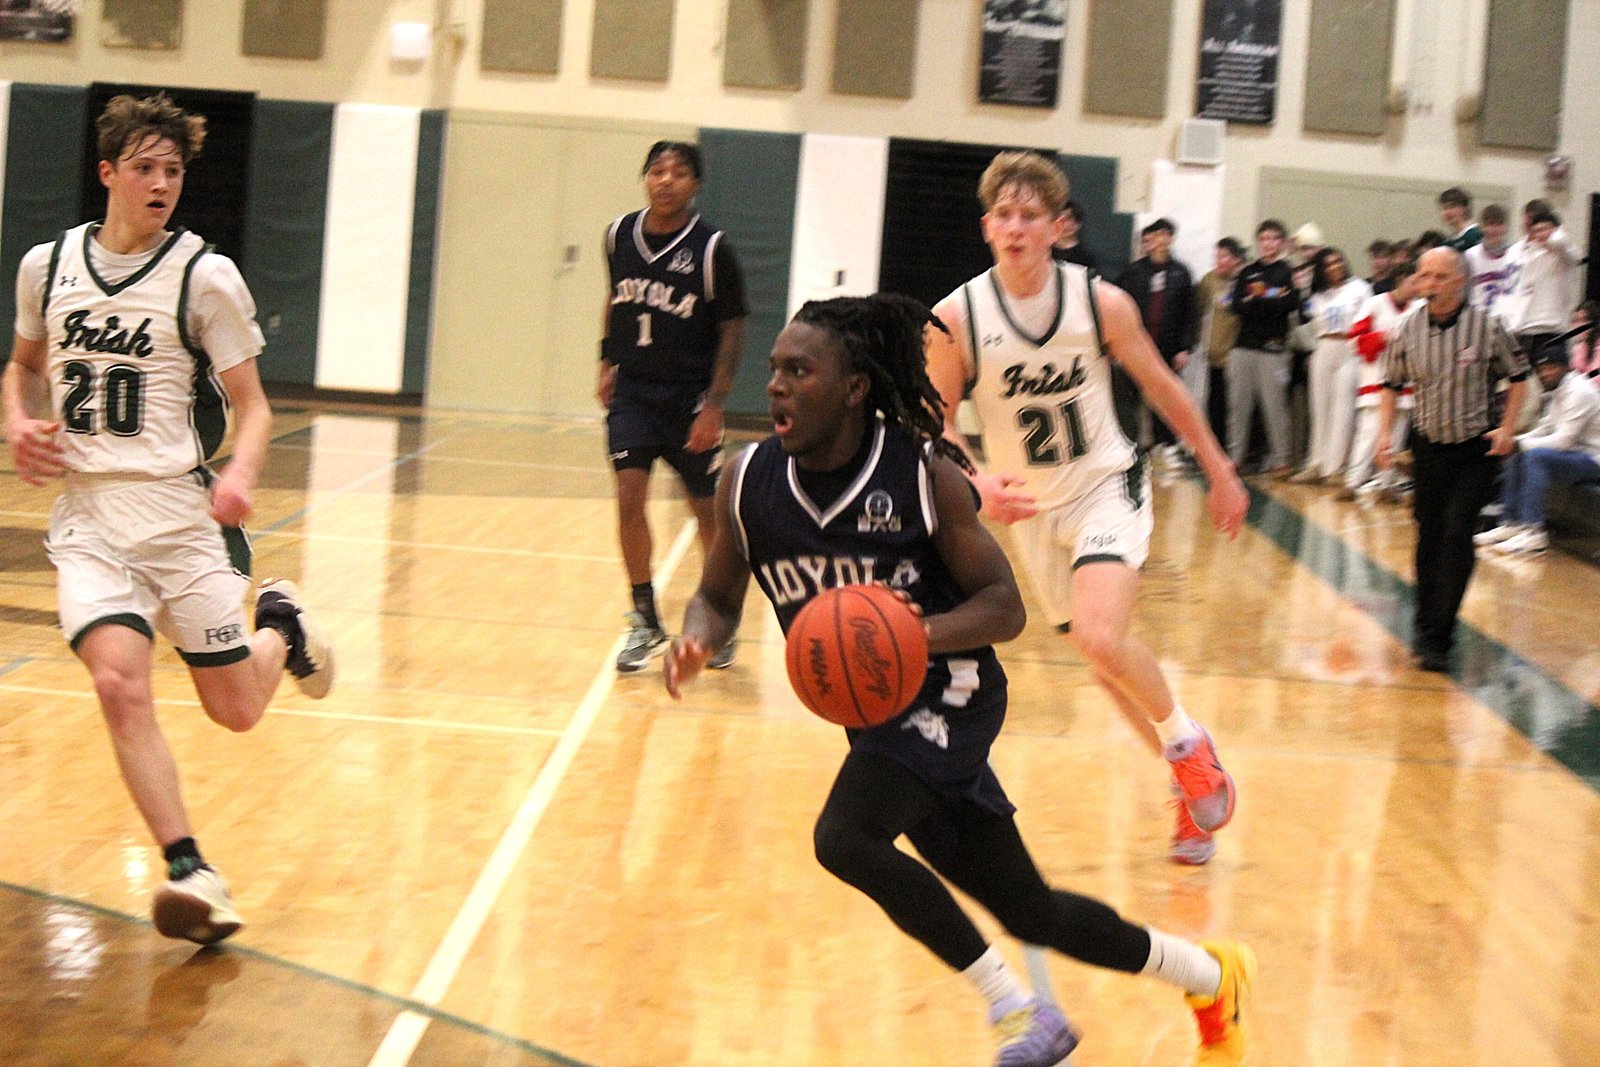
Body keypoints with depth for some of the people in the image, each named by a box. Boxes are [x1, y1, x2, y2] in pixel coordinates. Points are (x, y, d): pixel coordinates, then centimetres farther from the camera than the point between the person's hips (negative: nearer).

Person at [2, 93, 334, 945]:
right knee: (119, 684, -20)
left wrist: (241, 474, -22)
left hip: (179, 512, -1)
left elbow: (251, 404, -2)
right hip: (87, 513, 2)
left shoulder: (205, 276, -5)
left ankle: (280, 626, 39)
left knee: (236, 710, 5)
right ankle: (190, 872, -13)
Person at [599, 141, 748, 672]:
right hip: (632, 390, 3)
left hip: (689, 398, -3)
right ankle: (645, 622, 2)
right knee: (629, 497, -9)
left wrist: (714, 405, -14)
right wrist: (608, 361, 12)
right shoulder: (620, 235, 0)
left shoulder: (712, 249, -12)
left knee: (709, 511, 7)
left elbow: (732, 330, -8)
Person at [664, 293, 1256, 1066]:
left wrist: (919, 635, -32)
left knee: (845, 838, -28)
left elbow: (1004, 606, -13)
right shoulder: (749, 480, -6)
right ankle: (1212, 977, 36)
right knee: (1027, 911, 13)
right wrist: (697, 640, -17)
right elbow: (718, 597, 6)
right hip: (879, 713, 6)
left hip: (946, 695, -6)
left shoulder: (924, 475, -17)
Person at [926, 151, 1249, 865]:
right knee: (1103, 658, 12)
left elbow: (1162, 389, 0)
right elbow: (936, 424, -7)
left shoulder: (1102, 303, -14)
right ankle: (1191, 783, 33)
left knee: (1102, 638, -25)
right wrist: (979, 485, -25)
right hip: (1031, 506, 3)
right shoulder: (956, 318, -15)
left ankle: (1188, 745, 2)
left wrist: (1222, 474, 7)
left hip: (1107, 486, -3)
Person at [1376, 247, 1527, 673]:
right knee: (1429, 537, 10)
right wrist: (1385, 432, 0)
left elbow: (1517, 374, 2)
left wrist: (1507, 427, -5)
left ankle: (1436, 638, -11)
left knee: (1457, 535, -13)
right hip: (1428, 446, 3)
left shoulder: (1486, 326, -12)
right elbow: (1392, 384, 11)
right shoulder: (1407, 331, -4)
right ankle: (1427, 621, 29)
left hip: (1477, 449, -3)